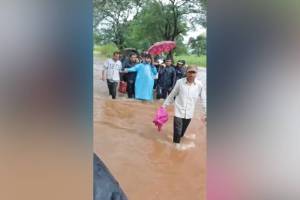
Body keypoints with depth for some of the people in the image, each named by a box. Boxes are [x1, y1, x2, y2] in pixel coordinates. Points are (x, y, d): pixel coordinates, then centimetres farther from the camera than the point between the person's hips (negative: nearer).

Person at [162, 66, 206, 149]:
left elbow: (204, 99, -1)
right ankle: (176, 141, 28)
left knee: (183, 128, 17)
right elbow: (172, 95, 1)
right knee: (177, 129, 0)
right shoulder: (180, 82, -11)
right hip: (179, 110, -2)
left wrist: (205, 113, 1)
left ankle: (180, 137, 47)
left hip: (189, 112, 2)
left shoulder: (199, 85, -9)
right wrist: (165, 104, 7)